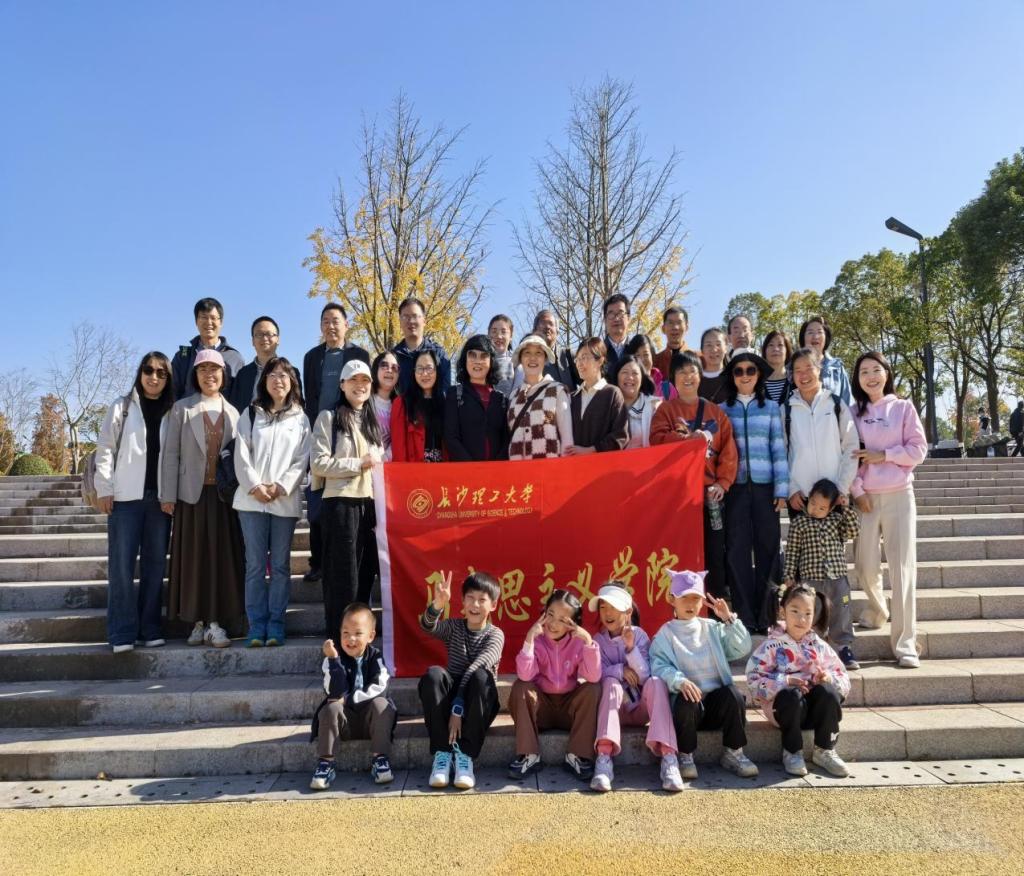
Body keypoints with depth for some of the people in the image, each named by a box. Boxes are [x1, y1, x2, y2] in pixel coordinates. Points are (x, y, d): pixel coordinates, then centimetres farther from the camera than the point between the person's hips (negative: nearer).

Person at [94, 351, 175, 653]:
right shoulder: (121, 408, 7)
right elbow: (105, 449, 3)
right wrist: (104, 488, -6)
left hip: (160, 498, 2)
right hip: (126, 496, -2)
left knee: (155, 563, 5)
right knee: (121, 563, -3)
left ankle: (151, 628, 11)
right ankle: (122, 631, 1)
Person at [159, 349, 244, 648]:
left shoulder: (233, 411, 10)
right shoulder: (182, 408, 5)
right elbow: (170, 454, 1)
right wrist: (168, 495, -5)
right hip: (192, 493, -1)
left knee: (222, 556, 0)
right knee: (193, 557, 2)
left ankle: (216, 622, 5)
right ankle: (198, 622, 10)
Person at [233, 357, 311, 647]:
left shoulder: (300, 418, 11)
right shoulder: (250, 413, 11)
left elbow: (302, 460, 3)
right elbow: (242, 456, 3)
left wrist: (280, 487, -9)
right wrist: (255, 487, -10)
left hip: (286, 501, 0)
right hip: (252, 499, 0)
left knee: (280, 565, 2)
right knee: (255, 565, 0)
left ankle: (276, 624, 8)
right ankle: (257, 624, 5)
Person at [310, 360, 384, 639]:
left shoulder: (373, 421, 19)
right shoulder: (329, 417, 2)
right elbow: (318, 463, -8)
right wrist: (359, 464, -10)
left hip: (370, 502, 5)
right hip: (341, 502, -5)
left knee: (366, 571, 8)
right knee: (343, 572, -3)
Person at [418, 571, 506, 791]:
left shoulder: (495, 635, -4)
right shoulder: (454, 627, 4)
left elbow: (475, 669, -19)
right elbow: (427, 626, -19)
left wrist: (458, 707, -32)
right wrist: (438, 605, -42)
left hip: (478, 704, -2)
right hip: (450, 698, 2)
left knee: (481, 675, -33)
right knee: (433, 674, -28)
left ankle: (465, 755, -28)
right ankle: (442, 753, -24)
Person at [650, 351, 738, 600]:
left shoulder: (715, 411, 12)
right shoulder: (666, 409, 6)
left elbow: (728, 449, 4)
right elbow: (658, 439, -12)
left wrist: (723, 482, -7)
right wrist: (695, 437, -13)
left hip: (710, 491, 2)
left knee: (714, 551, 6)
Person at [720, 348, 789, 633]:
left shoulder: (771, 408, 9)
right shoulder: (723, 410, 9)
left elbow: (779, 450, 5)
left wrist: (782, 489, -2)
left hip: (765, 487, 0)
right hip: (734, 488, 0)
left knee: (767, 549, 2)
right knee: (737, 551, -1)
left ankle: (766, 616, 13)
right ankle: (743, 617, 7)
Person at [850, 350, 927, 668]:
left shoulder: (903, 408, 5)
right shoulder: (853, 413, 7)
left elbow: (918, 450, 1)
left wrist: (883, 455, -10)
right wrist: (857, 490, -6)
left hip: (899, 495, -1)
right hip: (864, 497, 1)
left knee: (902, 568, -6)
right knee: (866, 566, 3)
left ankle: (905, 643, -4)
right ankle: (876, 611, 35)